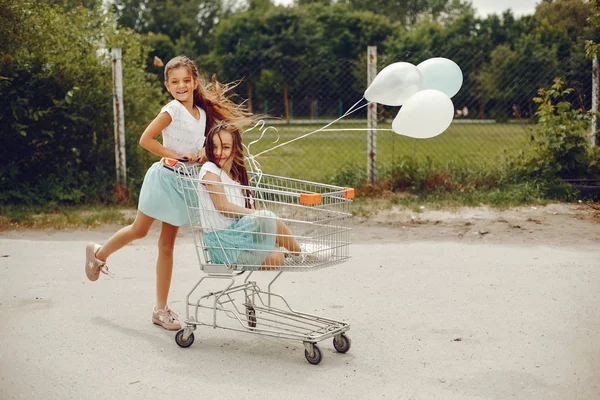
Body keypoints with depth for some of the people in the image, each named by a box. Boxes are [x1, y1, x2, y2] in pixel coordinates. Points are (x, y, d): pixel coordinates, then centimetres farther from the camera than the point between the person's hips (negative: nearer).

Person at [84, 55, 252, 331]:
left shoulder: (202, 112, 4)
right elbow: (145, 140, -20)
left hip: (184, 183, 5)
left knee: (167, 245, 9)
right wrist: (175, 155, -19)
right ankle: (98, 253, 40)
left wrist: (202, 154, -8)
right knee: (139, 230, 8)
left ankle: (161, 309, 13)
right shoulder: (172, 111, -15)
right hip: (165, 178, -5)